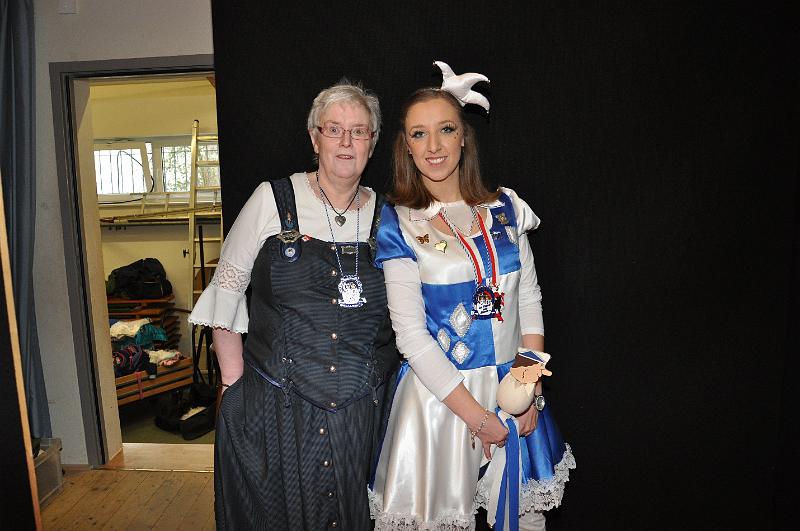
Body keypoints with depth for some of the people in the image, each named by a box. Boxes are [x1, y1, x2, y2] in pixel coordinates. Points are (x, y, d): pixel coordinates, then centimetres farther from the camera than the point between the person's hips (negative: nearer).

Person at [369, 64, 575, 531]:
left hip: (512, 388, 4)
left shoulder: (505, 209, 2)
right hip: (438, 392, -3)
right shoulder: (399, 225, -9)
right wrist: (476, 416, -12)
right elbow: (411, 335, -12)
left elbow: (530, 300, 4)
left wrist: (528, 391, -5)